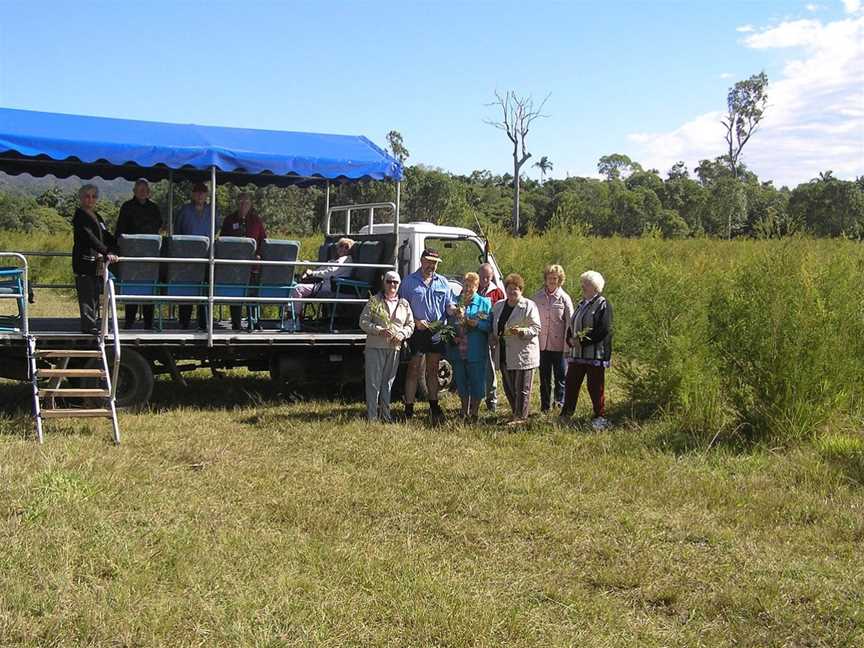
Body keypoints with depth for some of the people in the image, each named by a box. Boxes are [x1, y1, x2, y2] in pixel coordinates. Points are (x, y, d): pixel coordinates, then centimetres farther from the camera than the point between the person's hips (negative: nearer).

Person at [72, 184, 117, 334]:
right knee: (87, 294, -9)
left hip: (97, 262, 8)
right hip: (84, 261, -8)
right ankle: (89, 325, -11)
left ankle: (90, 325, 10)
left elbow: (107, 237, 20)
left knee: (96, 293, 6)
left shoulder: (97, 217, 21)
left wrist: (114, 250, 3)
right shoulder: (79, 216, -7)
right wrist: (107, 253, -28)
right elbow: (90, 238, -20)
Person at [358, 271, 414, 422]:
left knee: (388, 382, 10)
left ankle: (385, 414, 18)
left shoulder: (404, 304, 12)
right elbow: (363, 322, -3)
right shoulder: (374, 301, 2)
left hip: (394, 348, 4)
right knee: (373, 382, -4)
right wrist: (380, 331, -17)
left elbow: (410, 324, 15)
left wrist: (402, 334, -6)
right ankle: (372, 416, -1)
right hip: (375, 347, -3)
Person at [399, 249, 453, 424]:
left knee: (433, 370, 13)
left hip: (437, 331, 4)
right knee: (414, 370, -2)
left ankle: (434, 406, 22)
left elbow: (449, 304, 15)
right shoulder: (409, 281, 1)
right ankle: (409, 409, 0)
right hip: (417, 331, -4)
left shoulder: (443, 282, 13)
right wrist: (416, 321, -13)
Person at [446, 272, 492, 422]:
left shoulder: (484, 303, 2)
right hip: (457, 351, 3)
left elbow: (490, 325, -5)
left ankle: (474, 413, 14)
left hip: (476, 352, -3)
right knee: (461, 383, 12)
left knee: (477, 383, 1)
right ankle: (464, 412, 26)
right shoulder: (454, 302, 12)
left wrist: (477, 324, -20)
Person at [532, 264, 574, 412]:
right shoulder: (538, 297, 4)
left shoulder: (564, 298, -3)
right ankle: (545, 407, 18)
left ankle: (561, 404, 8)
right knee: (544, 378, 10)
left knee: (560, 377, 1)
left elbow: (570, 322, -2)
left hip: (559, 345, -3)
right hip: (542, 344, 3)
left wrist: (568, 344, -8)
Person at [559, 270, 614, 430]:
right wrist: (571, 339, -2)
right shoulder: (581, 305, 17)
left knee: (595, 387, -1)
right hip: (577, 354, 8)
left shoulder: (603, 305, -8)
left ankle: (600, 418, 10)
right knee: (571, 384, 7)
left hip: (595, 354, -7)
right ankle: (565, 416, 15)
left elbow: (604, 331, -16)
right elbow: (572, 326, 20)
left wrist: (582, 341, -18)